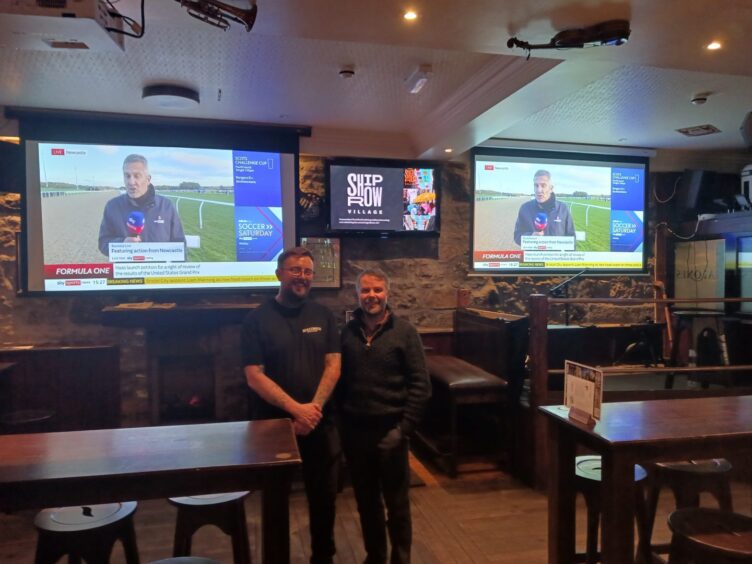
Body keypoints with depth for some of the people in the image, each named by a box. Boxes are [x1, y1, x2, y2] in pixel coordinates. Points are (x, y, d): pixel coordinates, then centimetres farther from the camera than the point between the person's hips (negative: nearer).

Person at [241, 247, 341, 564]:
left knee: (324, 495, 14)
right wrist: (297, 409, -19)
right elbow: (254, 376, -13)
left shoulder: (322, 315, 3)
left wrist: (314, 408, -15)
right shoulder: (257, 319, -7)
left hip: (320, 423, 3)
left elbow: (333, 365, -2)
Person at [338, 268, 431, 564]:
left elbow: (420, 385, -8)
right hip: (355, 432, 3)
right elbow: (339, 381, 8)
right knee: (366, 502, 18)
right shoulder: (347, 332, 1)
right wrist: (342, 422, 3)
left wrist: (404, 428, -12)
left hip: (390, 432, -3)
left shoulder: (404, 331, -7)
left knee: (396, 503, 11)